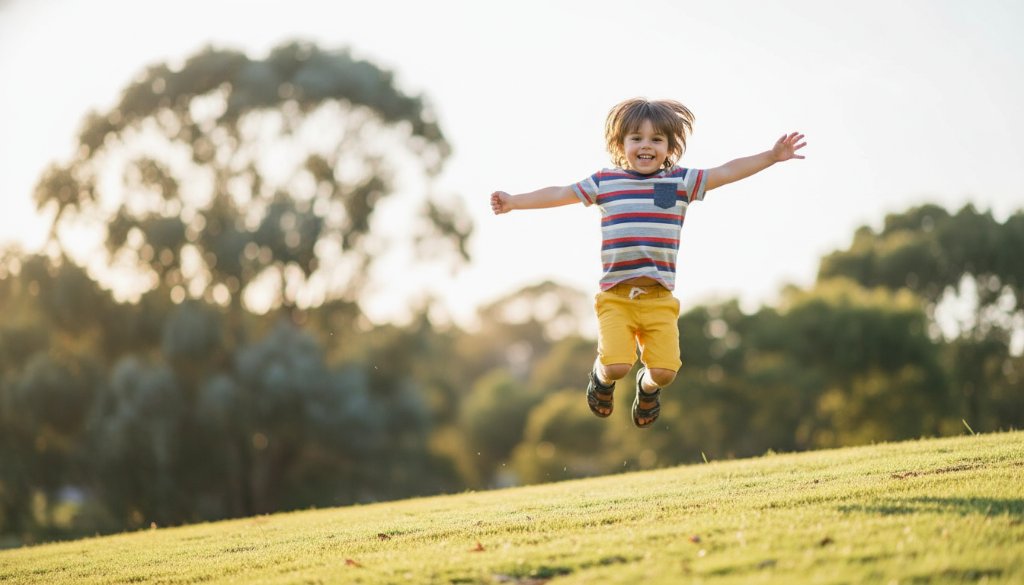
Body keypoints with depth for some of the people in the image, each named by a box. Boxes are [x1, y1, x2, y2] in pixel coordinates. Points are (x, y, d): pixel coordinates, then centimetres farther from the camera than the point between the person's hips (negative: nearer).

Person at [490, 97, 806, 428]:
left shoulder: (681, 182, 7)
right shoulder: (605, 183, 6)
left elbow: (727, 172, 5)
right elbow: (560, 194, 13)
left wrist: (771, 156, -2)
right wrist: (513, 202, 14)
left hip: (659, 299, 1)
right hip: (615, 297, -1)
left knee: (664, 371, -11)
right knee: (617, 366, -18)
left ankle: (648, 386, 28)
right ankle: (602, 376, 22)